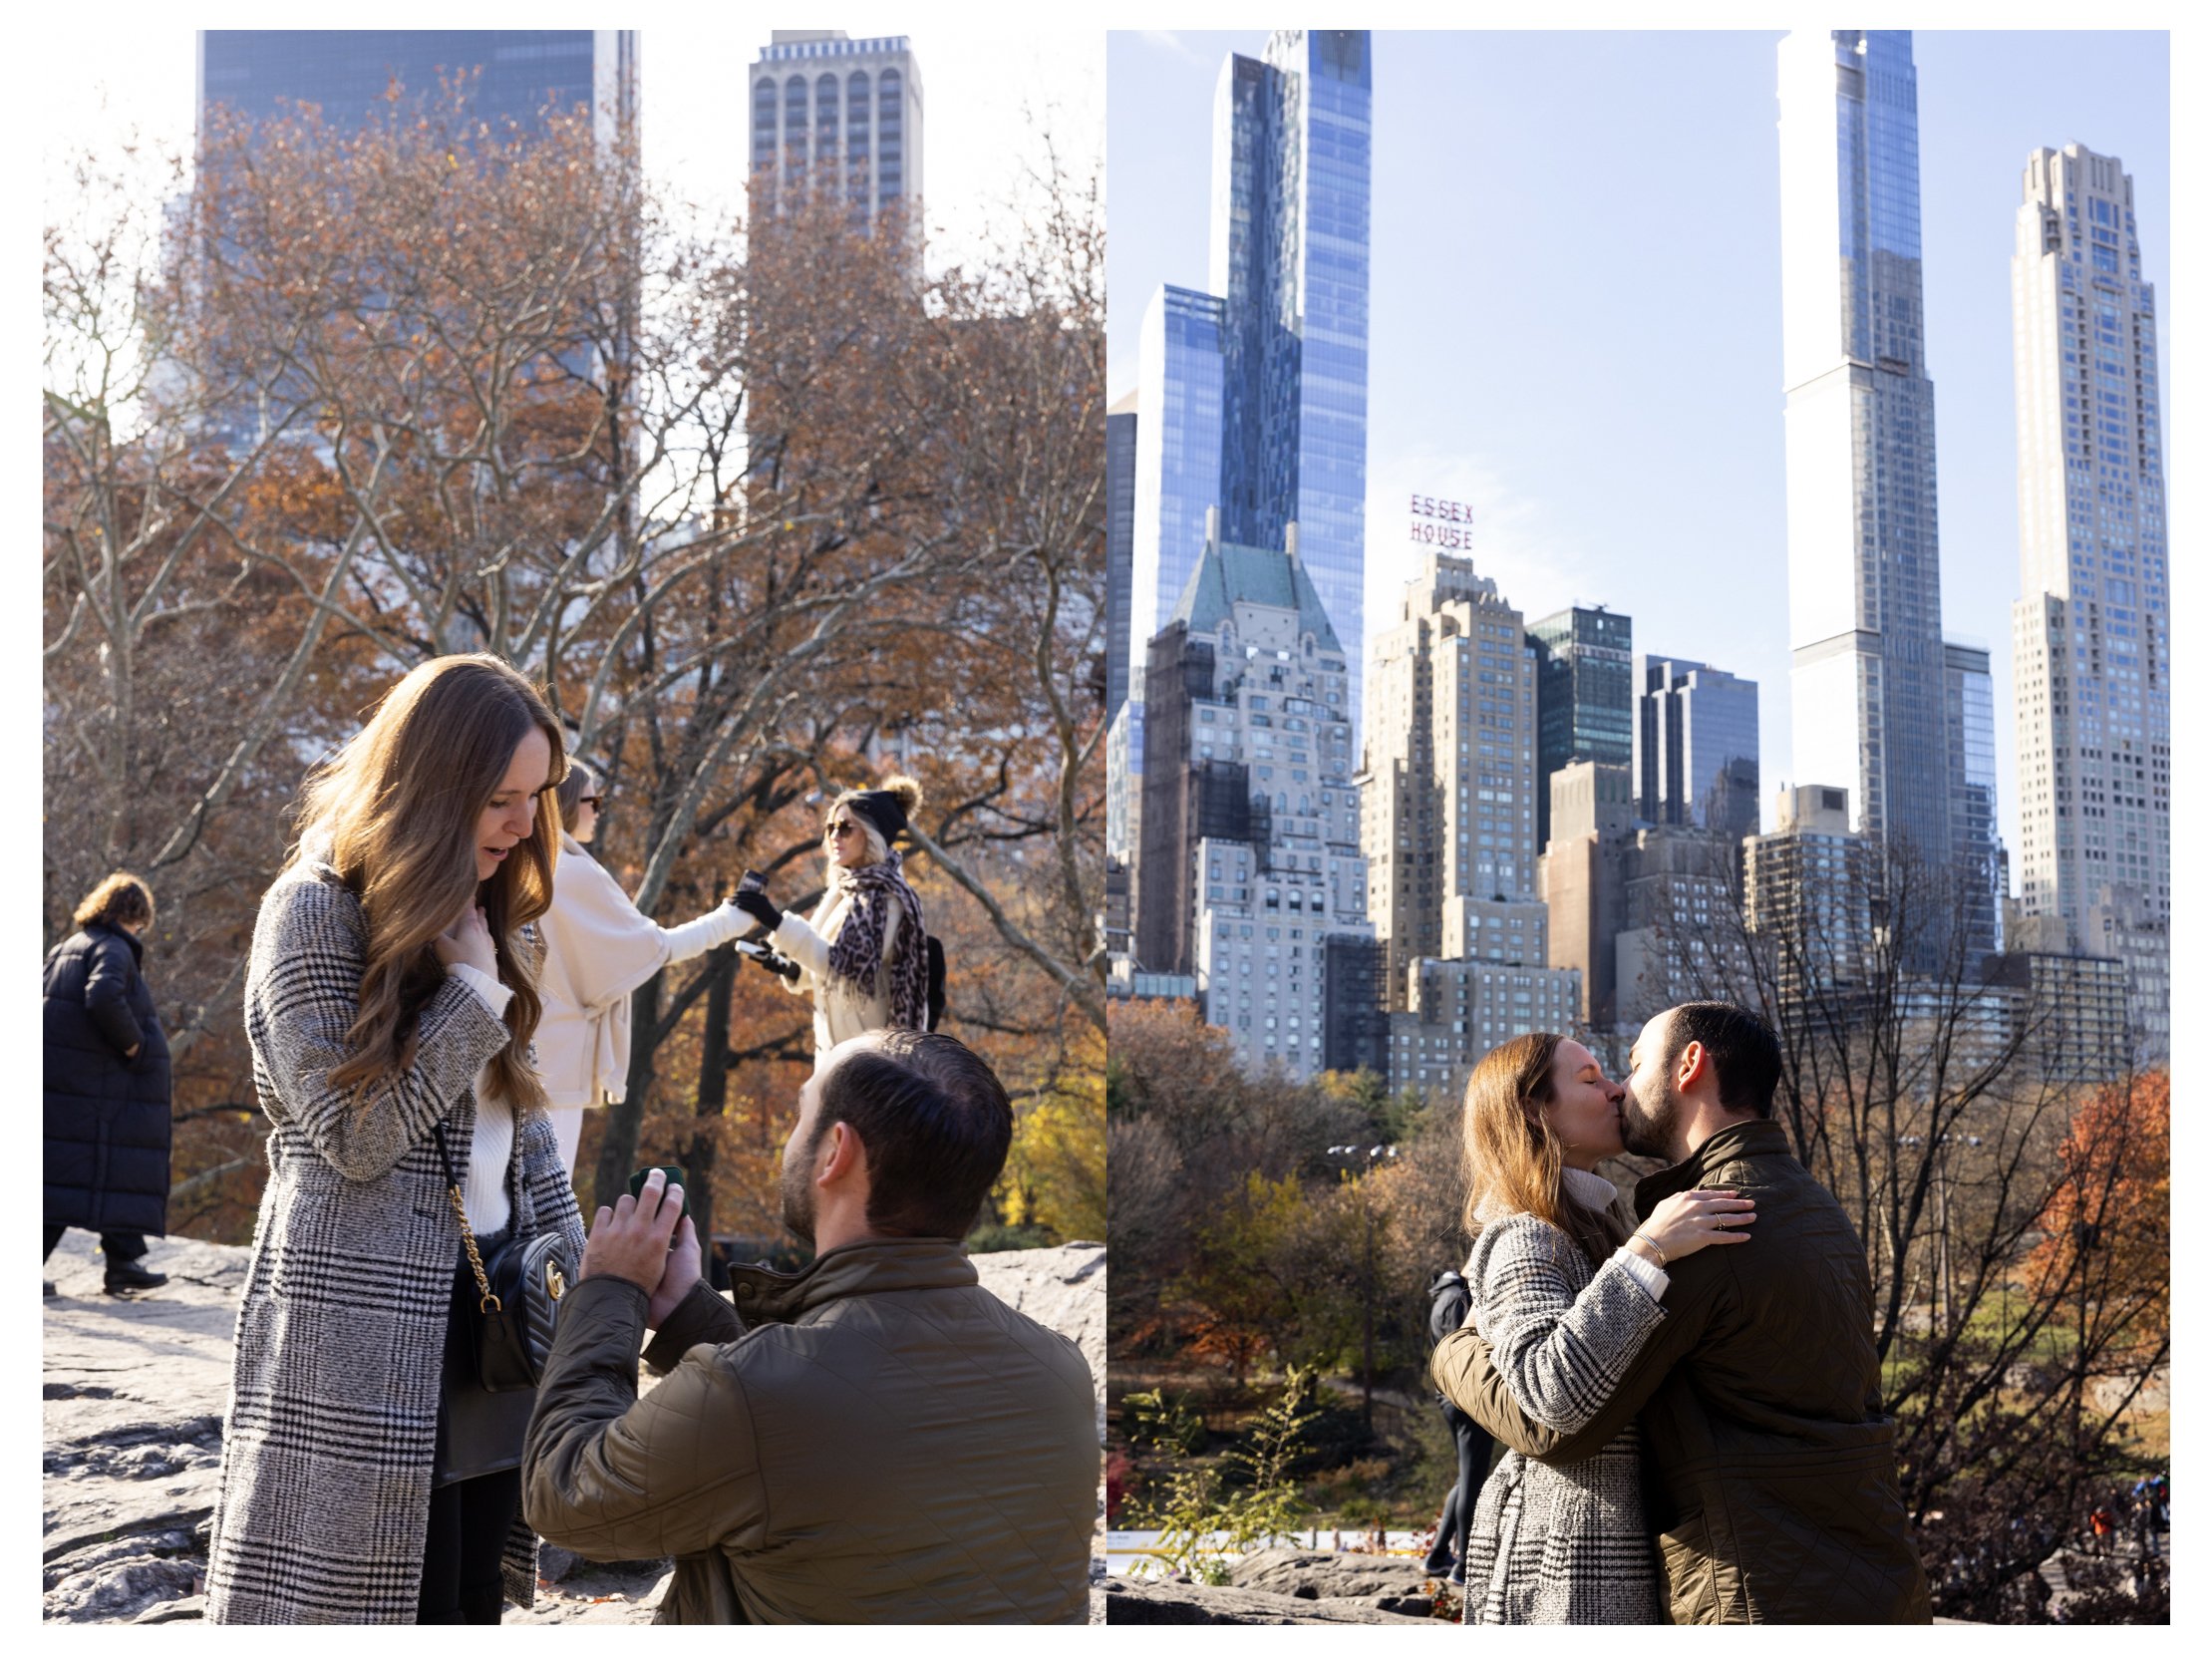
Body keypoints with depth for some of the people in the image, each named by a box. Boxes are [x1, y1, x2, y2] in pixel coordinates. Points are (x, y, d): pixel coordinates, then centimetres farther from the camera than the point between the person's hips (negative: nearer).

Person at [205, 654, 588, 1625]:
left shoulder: (484, 916, 13)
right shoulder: (315, 909, -9)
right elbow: (357, 1134, -15)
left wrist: (578, 1262, 11)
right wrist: (474, 989, -12)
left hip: (486, 1305, 7)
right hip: (363, 1318, -7)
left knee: (469, 1596, 9)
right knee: (368, 1597, -1)